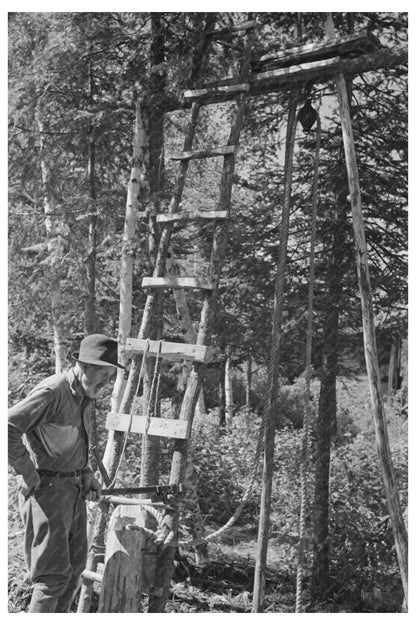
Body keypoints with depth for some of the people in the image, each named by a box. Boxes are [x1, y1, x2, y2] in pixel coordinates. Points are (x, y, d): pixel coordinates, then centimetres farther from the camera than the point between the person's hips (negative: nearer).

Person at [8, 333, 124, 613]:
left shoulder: (85, 398, 12)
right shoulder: (52, 392, -18)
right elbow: (9, 427, -25)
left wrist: (87, 475, 12)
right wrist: (29, 472, -20)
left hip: (74, 490, 9)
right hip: (46, 488, -9)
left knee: (74, 568, 16)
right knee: (54, 573, -8)